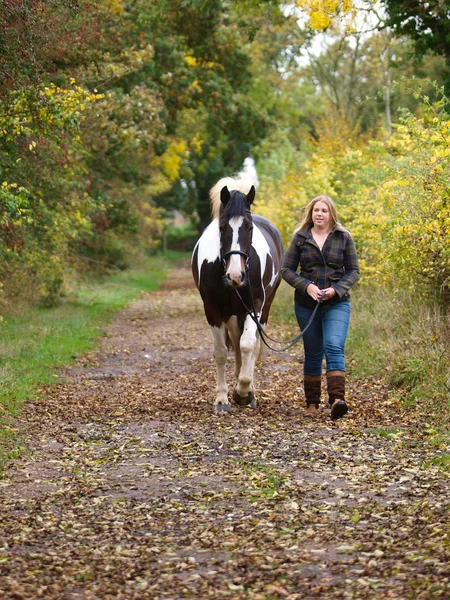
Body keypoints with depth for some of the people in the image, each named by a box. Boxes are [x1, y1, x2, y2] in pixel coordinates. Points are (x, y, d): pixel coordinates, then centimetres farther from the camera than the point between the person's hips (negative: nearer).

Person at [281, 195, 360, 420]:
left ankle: (337, 399, -28)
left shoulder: (343, 237, 1)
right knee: (313, 354, 9)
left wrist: (336, 289, -15)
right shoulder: (300, 237, 2)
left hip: (337, 304, -1)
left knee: (334, 347, -20)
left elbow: (353, 270, 2)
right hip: (307, 304, 1)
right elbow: (286, 269, 1)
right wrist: (306, 286, -16)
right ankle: (311, 403, 19)